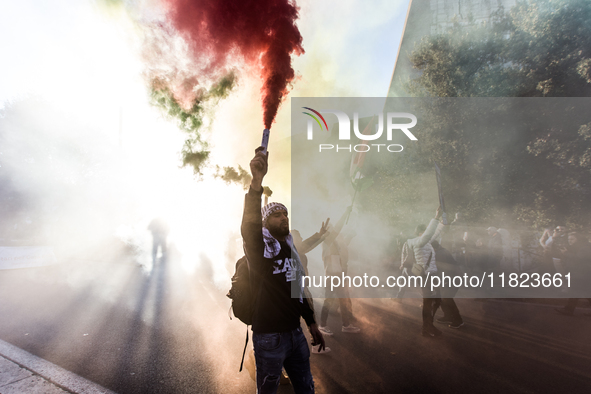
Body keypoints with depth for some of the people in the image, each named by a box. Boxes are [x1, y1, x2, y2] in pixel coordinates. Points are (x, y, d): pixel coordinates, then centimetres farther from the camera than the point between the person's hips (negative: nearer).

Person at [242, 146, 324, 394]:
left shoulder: (290, 248, 13)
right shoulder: (259, 246, -11)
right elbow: (249, 224, -35)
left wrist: (311, 323, 17)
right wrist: (257, 181, -48)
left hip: (295, 333, 7)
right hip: (270, 336, -7)